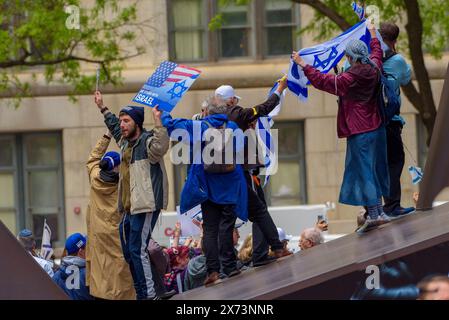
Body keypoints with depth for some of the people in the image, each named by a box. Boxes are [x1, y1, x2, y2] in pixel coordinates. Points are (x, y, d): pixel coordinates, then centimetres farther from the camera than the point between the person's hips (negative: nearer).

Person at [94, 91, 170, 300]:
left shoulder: (147, 142, -12)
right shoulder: (125, 142, 17)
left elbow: (160, 147, -36)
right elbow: (114, 128, 39)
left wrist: (157, 121, -42)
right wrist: (102, 108, 48)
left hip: (145, 206, -10)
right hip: (129, 208, 10)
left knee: (138, 250, -14)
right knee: (128, 252, 12)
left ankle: (149, 294, -12)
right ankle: (141, 294, 19)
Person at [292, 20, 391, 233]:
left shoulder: (349, 79, -18)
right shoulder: (374, 70, 1)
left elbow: (321, 80, -10)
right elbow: (377, 53, 24)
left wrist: (302, 65, -1)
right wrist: (373, 34, 41)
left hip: (360, 132, -7)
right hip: (377, 127, 7)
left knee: (362, 170, -4)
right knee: (375, 169, 15)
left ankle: (374, 213, -10)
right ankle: (378, 212, 18)